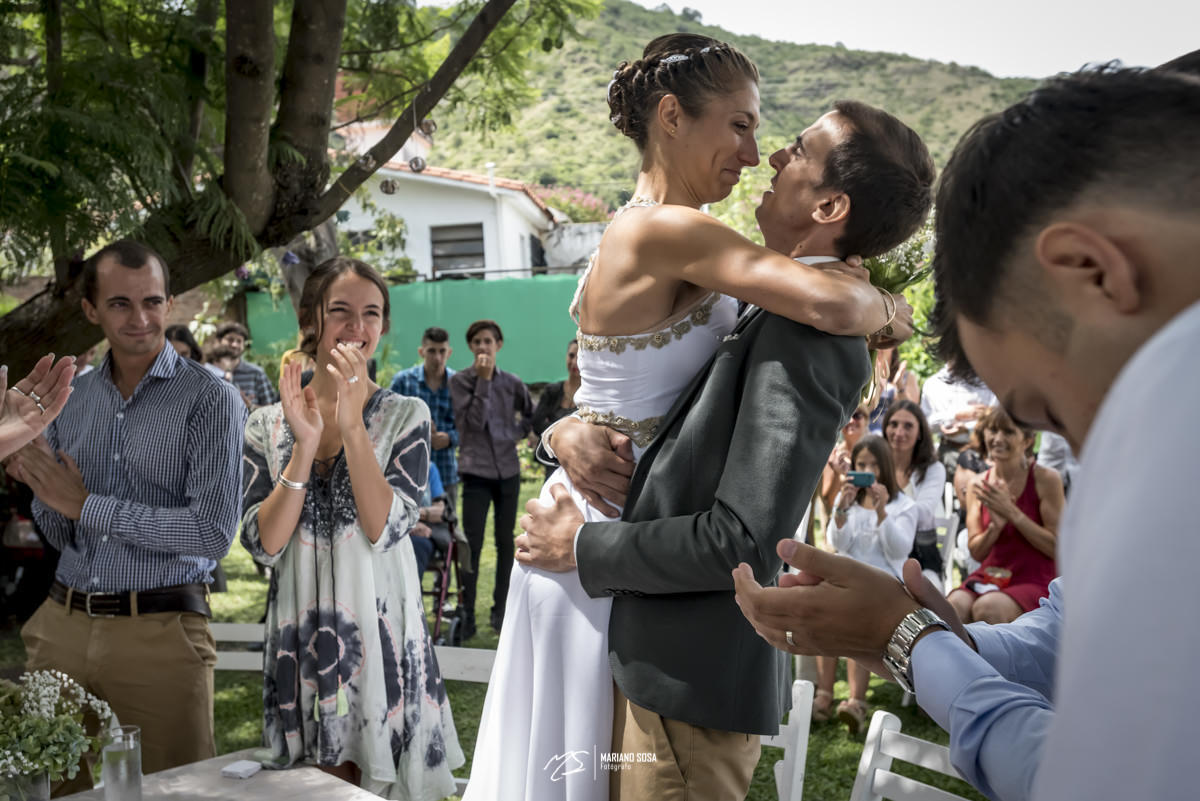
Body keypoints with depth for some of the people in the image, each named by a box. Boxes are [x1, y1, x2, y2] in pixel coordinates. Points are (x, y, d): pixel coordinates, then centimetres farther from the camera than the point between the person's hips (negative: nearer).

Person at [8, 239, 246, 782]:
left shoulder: (210, 399, -9)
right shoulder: (71, 398, 9)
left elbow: (214, 533, -17)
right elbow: (61, 535, 14)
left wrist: (87, 504, -13)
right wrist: (37, 479, -7)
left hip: (160, 630, -5)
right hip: (63, 623, 5)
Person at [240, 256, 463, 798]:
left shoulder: (406, 416, -4)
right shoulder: (266, 424, 1)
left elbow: (384, 528, -15)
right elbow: (263, 544, -8)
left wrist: (351, 424, -20)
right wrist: (304, 444, -18)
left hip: (382, 640, -2)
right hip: (301, 645, 2)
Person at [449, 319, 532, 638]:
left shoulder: (512, 383, 7)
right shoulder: (460, 380, -1)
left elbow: (533, 414, 22)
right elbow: (474, 420, -13)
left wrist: (518, 432, 6)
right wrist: (484, 380, -14)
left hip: (508, 470, 3)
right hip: (477, 470, -3)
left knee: (505, 542, 9)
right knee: (472, 543, -7)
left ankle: (500, 609, 19)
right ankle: (467, 614, 1)